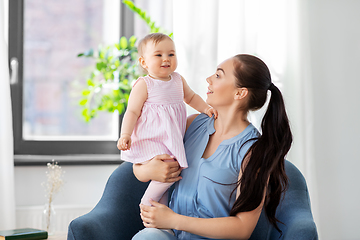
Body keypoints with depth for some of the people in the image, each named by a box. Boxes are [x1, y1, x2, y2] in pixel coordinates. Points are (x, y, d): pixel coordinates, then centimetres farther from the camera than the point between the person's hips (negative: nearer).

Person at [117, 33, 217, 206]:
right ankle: (146, 205, -4)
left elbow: (191, 97, 27)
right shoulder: (144, 85, -9)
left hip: (173, 140, 8)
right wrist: (125, 135, -24)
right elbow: (132, 111, -12)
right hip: (150, 141, -7)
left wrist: (206, 108, 12)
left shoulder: (178, 80, 10)